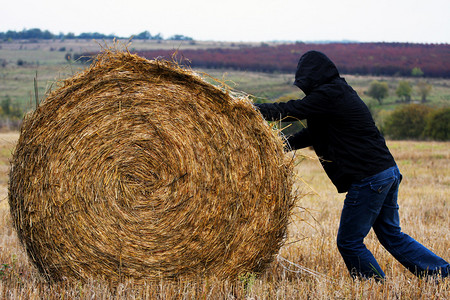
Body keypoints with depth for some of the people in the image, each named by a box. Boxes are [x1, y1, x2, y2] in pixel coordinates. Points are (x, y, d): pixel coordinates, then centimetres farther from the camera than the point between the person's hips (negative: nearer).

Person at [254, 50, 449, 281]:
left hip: (368, 179, -10)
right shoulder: (341, 92, 18)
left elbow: (293, 111, -13)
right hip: (388, 171, 10)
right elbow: (314, 133, 23)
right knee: (392, 236, 19)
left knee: (349, 242, 2)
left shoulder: (329, 95, -12)